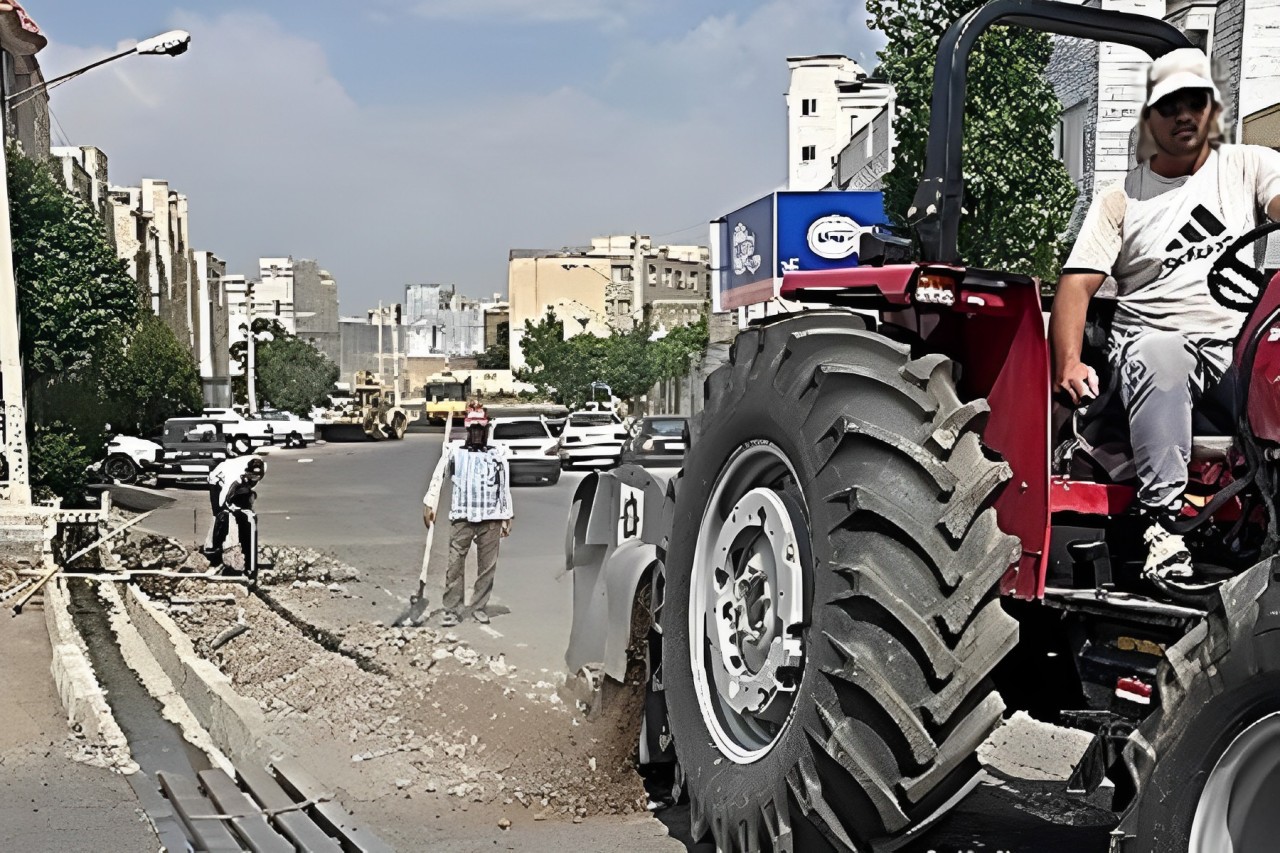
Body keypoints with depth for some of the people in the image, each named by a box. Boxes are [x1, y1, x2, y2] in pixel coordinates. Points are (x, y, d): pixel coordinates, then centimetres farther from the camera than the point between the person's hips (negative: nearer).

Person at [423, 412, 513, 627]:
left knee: (488, 565, 3)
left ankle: (479, 607, 13)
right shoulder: (454, 451, 7)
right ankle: (451, 610, -1)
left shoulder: (498, 454, 11)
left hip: (491, 519, 2)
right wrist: (429, 505, -5)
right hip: (461, 517, -1)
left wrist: (507, 518, 9)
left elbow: (505, 487, 13)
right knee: (455, 564, -5)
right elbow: (437, 478, 5)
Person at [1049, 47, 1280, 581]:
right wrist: (1068, 365, -15)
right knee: (1160, 353, -37)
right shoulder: (1121, 200, 14)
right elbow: (1077, 283, 3)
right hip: (1156, 343, -1)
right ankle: (1161, 524, -40)